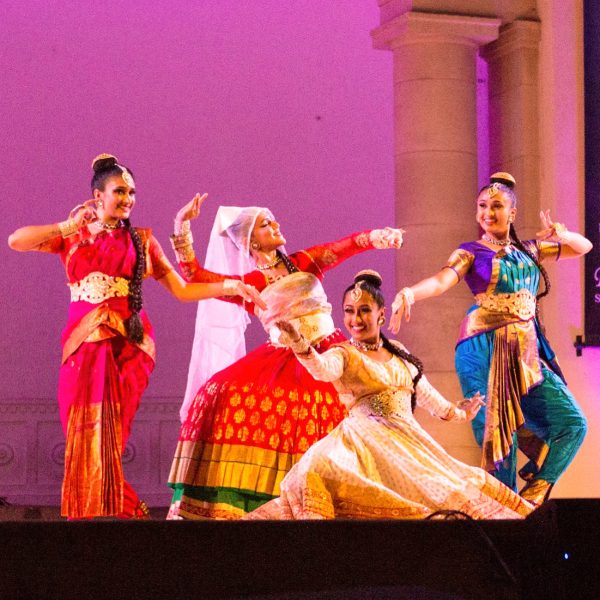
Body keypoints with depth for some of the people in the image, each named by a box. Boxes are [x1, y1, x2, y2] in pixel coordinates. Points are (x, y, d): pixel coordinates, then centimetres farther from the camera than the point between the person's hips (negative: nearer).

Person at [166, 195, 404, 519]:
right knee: (222, 394, -20)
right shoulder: (248, 284, 7)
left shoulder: (304, 262, 10)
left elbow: (347, 245, -2)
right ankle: (223, 502, -19)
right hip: (279, 359, 0)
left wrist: (377, 236, -21)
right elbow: (194, 274, 1)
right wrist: (182, 227, -3)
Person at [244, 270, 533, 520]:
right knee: (319, 468, -34)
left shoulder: (398, 353, 16)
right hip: (368, 439, -5)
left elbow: (424, 392, 31)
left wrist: (457, 413, 45)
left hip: (409, 440, 5)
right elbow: (323, 369, -25)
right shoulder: (344, 355, 0)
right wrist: (300, 345, -46)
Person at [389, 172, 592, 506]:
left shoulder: (529, 250, 18)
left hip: (527, 353, 5)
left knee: (572, 423, -5)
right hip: (484, 350, -5)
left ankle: (530, 499, 3)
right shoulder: (472, 252, 5)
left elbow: (584, 246, 24)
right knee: (497, 435, -8)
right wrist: (410, 293, -35)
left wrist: (561, 234, 1)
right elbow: (441, 281, -13)